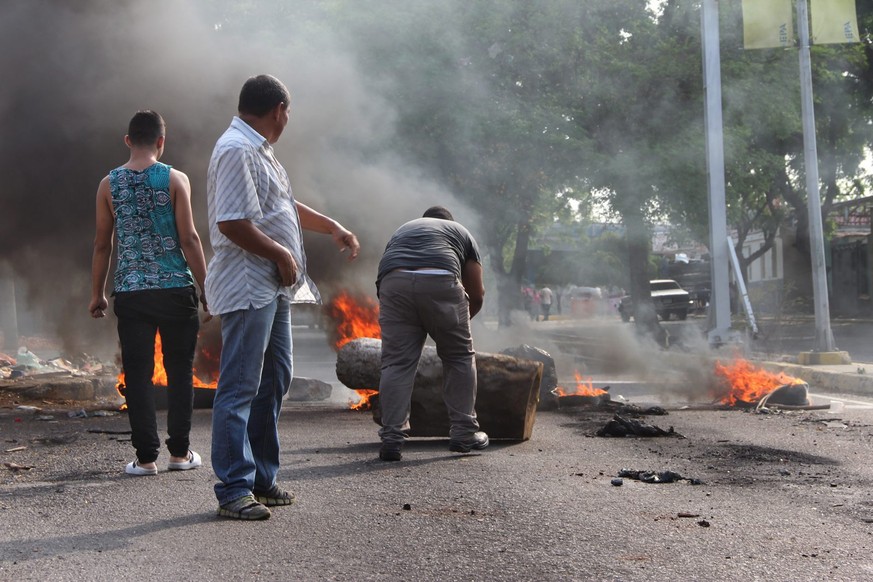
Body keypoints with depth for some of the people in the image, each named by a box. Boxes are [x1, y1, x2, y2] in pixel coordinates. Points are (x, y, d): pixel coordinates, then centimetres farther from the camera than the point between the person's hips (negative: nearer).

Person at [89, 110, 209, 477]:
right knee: (180, 371, 9)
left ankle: (146, 457, 5)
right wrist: (205, 288, 0)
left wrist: (97, 294, 16)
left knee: (138, 375, 5)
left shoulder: (109, 185, 4)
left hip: (130, 292, 2)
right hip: (175, 289, -1)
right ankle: (180, 452, 12)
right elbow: (188, 238, -6)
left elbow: (102, 245, 7)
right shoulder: (174, 179, -3)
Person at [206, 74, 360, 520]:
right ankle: (233, 490, -6)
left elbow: (285, 206, 31)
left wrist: (333, 227, 28)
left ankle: (262, 478, 23)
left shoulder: (259, 150, 18)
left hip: (273, 288, 11)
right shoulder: (236, 151, -15)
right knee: (239, 387, -8)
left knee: (274, 380, 15)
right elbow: (233, 224, -23)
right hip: (247, 287, -11)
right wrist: (282, 254, -14)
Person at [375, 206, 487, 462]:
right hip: (441, 282, -2)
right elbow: (477, 294, 26)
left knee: (396, 362, 7)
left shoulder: (402, 230, 39)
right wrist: (460, 322, 44)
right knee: (459, 356, 15)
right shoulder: (461, 232, 32)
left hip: (394, 282, 2)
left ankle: (392, 439, 2)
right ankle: (464, 433, 19)